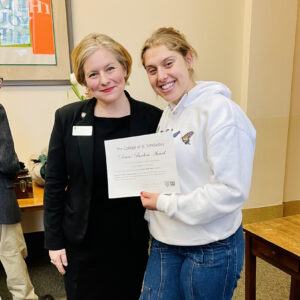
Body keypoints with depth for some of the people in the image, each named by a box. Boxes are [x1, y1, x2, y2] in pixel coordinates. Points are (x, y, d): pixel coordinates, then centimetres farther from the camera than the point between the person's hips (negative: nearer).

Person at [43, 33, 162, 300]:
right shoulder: (68, 118, -7)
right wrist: (54, 241, 0)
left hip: (134, 244, 0)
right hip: (82, 245, 1)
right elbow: (54, 184, -1)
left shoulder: (152, 118, -8)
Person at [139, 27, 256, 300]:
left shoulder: (220, 110, -18)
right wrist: (152, 214, 4)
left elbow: (232, 191, -23)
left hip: (211, 247, -6)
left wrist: (165, 204, -17)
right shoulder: (168, 114, 7)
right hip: (164, 241, 7)